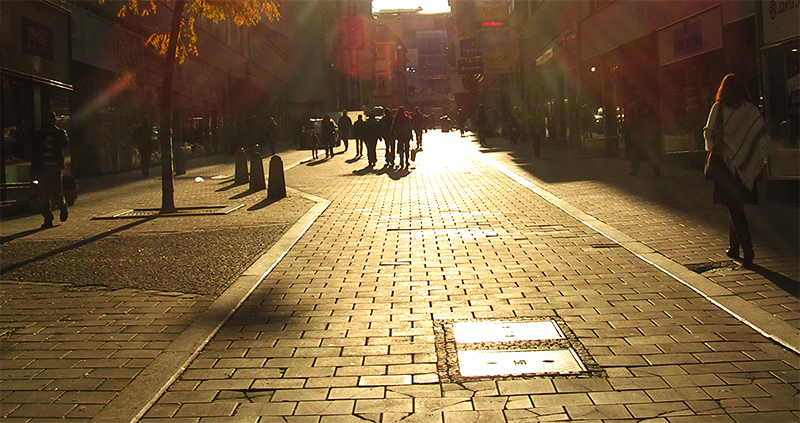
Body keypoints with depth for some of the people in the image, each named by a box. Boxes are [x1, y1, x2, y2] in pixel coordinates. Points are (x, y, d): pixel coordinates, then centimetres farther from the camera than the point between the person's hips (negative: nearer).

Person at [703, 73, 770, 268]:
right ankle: (733, 247, 25)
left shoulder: (719, 108, -6)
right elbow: (763, 137, -1)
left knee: (734, 209, -2)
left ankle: (747, 250, -13)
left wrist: (714, 149, 7)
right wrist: (759, 160, 7)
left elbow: (709, 133, -11)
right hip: (747, 167, 3)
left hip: (727, 164, -3)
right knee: (737, 207, 18)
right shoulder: (751, 109, 1)